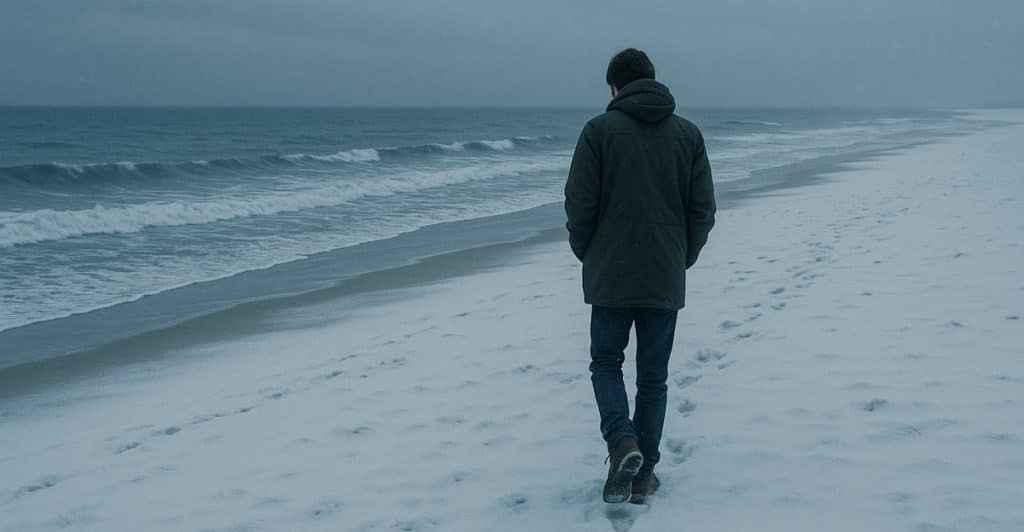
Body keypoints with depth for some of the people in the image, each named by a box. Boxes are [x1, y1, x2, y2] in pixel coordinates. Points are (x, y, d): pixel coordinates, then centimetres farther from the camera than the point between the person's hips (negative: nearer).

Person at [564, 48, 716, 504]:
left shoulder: (600, 130, -5)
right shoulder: (688, 133, 4)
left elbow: (580, 204, -7)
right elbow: (703, 210, 3)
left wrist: (587, 255, 9)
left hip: (610, 277, -2)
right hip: (666, 280, 2)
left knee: (606, 362, 15)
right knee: (653, 376, 12)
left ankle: (622, 442, -9)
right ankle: (643, 475, 14)